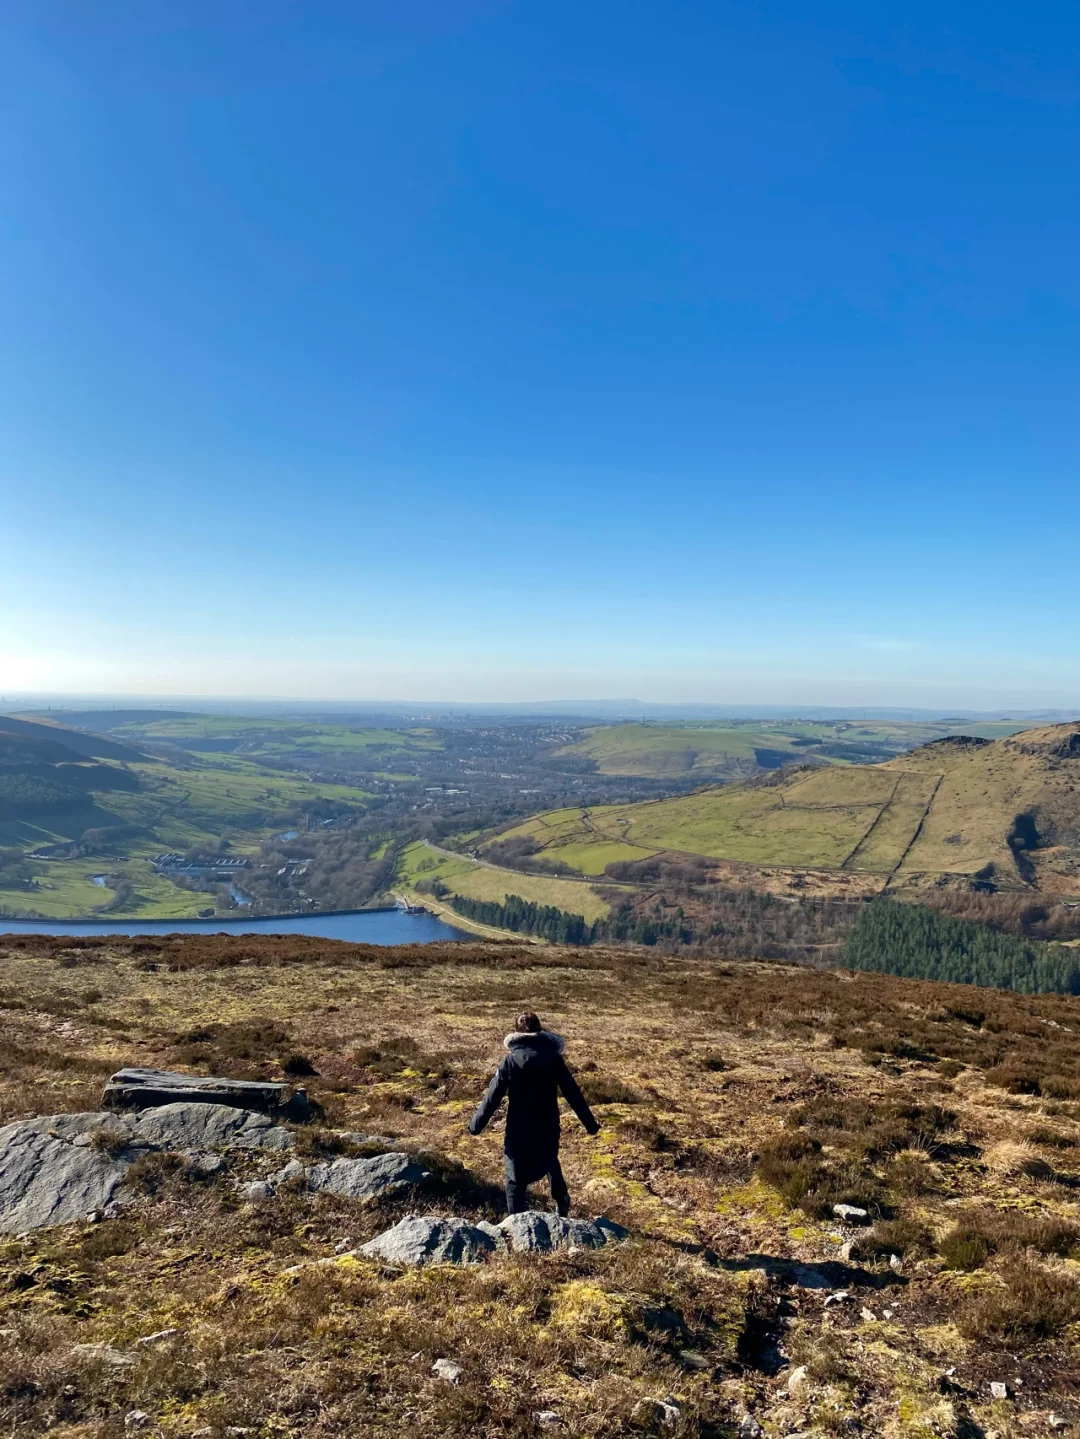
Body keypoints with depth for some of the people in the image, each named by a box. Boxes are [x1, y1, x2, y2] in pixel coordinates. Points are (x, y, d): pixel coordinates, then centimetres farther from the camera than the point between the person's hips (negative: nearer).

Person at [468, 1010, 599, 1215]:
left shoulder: (510, 1060, -10)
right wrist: (590, 1123, 7)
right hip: (548, 1127, 3)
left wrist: (476, 1125, 4)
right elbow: (573, 1093, -1)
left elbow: (493, 1096, -7)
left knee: (516, 1179, 6)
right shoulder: (553, 1058, -5)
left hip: (519, 1129, -3)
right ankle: (562, 1201, 34)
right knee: (550, 1161, 32)